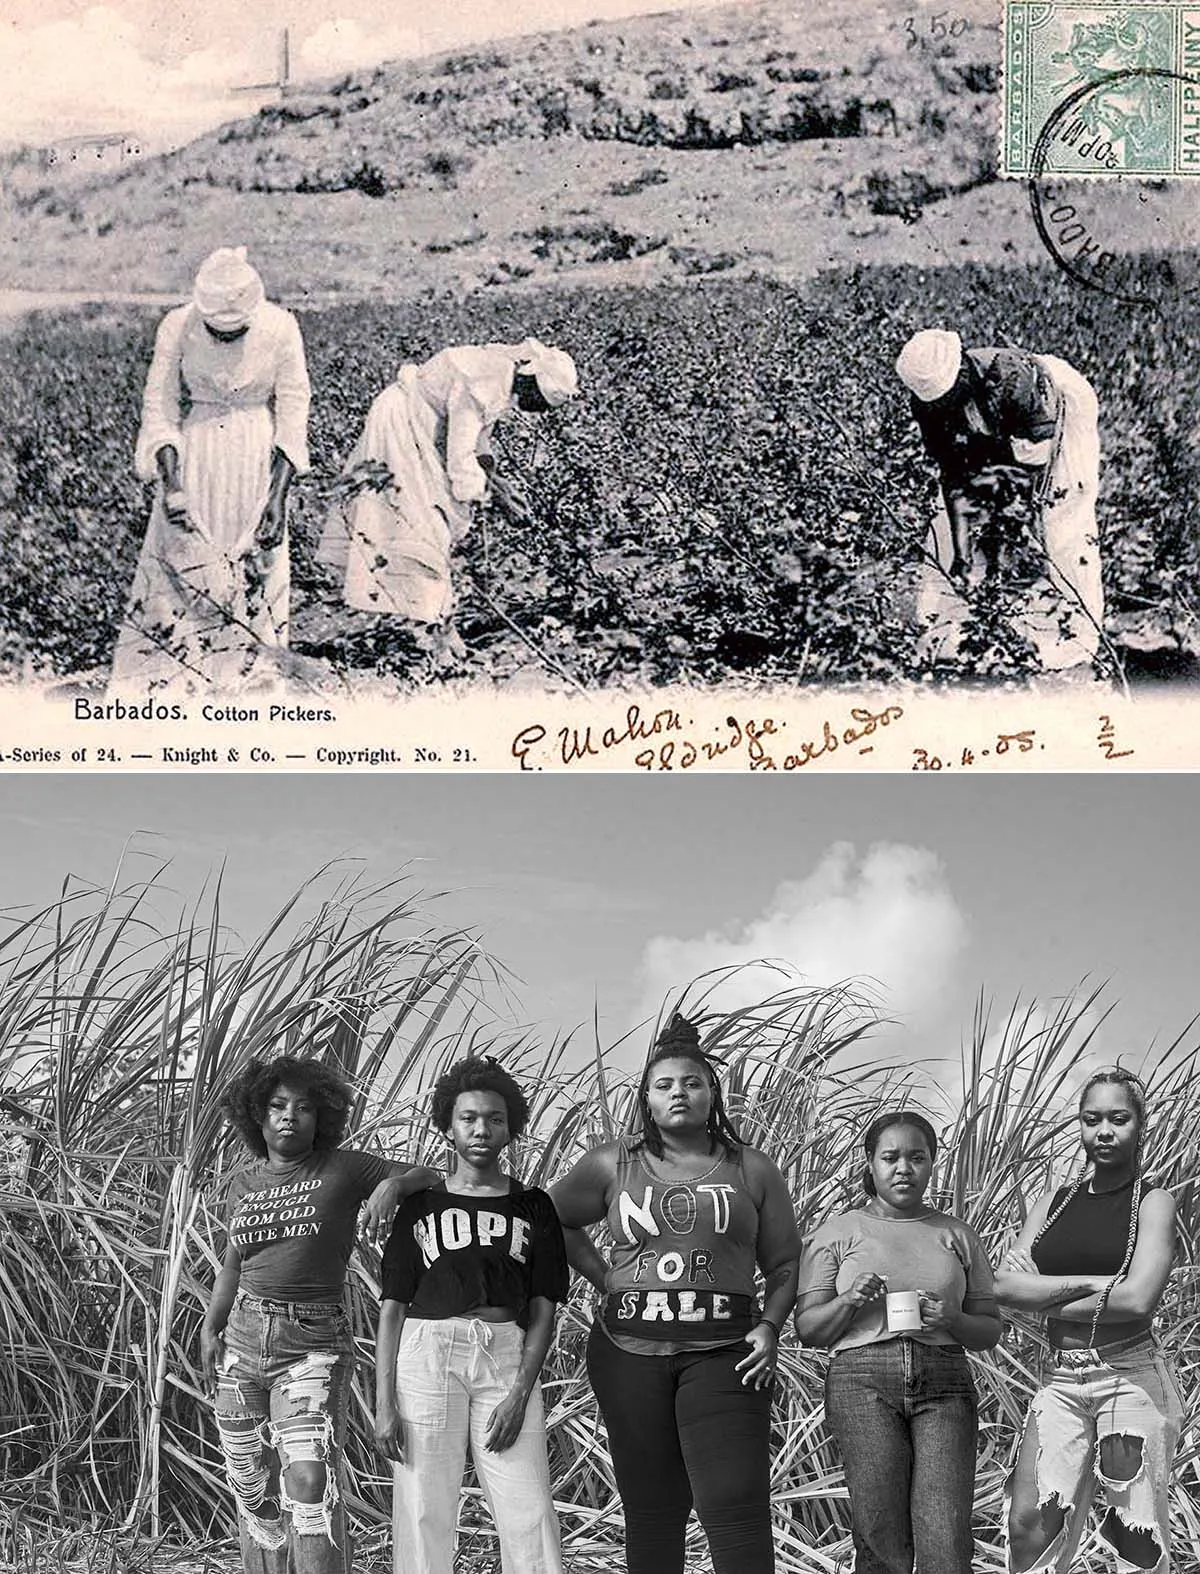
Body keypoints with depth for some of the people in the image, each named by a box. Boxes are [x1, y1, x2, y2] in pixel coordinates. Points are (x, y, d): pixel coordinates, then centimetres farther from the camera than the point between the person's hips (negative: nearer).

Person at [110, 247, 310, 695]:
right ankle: (149, 681, 7)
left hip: (258, 453, 0)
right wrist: (170, 483, -20)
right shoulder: (177, 328, -14)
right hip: (192, 451, 0)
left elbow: (292, 415, -8)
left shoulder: (280, 329, -14)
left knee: (256, 569, 3)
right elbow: (159, 409, -8)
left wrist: (278, 497, -14)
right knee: (178, 567, -1)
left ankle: (250, 671, 14)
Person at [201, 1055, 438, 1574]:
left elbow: (429, 1176, 2)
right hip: (243, 1340, 5)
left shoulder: (343, 1169, 0)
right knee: (252, 1487, 7)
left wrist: (393, 1183, -18)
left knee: (310, 1480, -18)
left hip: (314, 1346, -5)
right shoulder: (244, 1184, 12)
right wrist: (209, 1327, 14)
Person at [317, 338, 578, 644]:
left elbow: (479, 427, 9)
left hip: (421, 426, 10)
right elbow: (459, 460, -31)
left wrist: (490, 473, -4)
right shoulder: (479, 389, -33)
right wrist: (492, 494, -22)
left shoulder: (507, 375, -5)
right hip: (400, 420, -10)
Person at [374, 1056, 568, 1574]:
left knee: (531, 1521, -8)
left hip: (508, 1354, 0)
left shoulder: (532, 1206, 12)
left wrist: (520, 1394, -5)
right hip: (427, 1351, 0)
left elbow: (543, 1311, 8)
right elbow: (392, 1307, 8)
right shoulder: (420, 1205, 11)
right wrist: (384, 1403, -1)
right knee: (424, 1516, -4)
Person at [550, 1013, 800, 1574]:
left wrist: (769, 1327, -5)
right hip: (629, 1351, 2)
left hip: (722, 1351, -1)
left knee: (736, 1507, -13)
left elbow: (784, 1264, 12)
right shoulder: (614, 1164, 10)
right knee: (651, 1510, 6)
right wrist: (605, 1280, 10)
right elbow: (554, 1217, 22)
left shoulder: (752, 1170, 10)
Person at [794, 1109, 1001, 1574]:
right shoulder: (838, 1234, 13)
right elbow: (808, 1330, 10)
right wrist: (849, 1300, -9)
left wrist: (952, 1320, -3)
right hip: (863, 1379, -1)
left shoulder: (957, 1236, 18)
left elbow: (989, 1331, 18)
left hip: (943, 1383, 1)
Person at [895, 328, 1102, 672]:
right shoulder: (929, 405, -22)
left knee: (1061, 531, -17)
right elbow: (952, 475, -16)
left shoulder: (1009, 377, -40)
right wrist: (961, 554, -20)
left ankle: (1077, 631, -13)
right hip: (995, 446, 6)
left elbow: (1032, 466, -33)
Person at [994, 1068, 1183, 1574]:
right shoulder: (1054, 1203, 12)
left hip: (1131, 1375, -4)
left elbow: (1138, 1300, -15)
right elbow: (1006, 1285, 0)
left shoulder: (1153, 1201, -1)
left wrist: (1050, 1302, -5)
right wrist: (1087, 1283, -11)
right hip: (1060, 1378, 4)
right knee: (1029, 1524, -4)